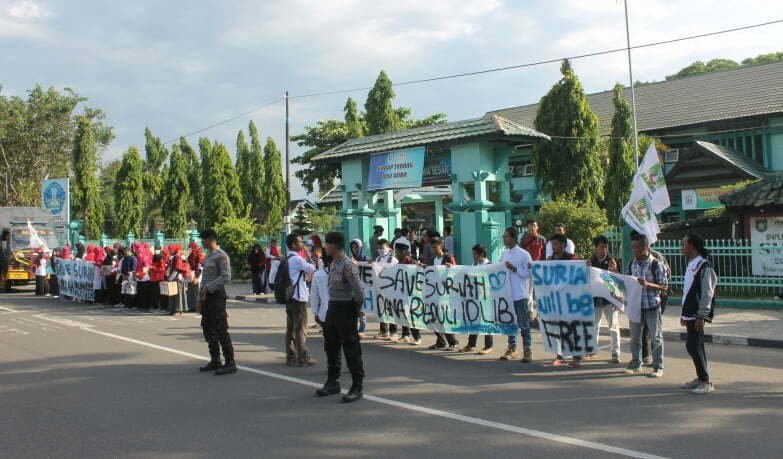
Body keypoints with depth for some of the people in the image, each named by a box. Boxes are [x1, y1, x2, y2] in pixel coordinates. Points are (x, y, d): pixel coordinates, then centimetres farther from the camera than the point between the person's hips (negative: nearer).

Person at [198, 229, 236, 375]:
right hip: (206, 296, 10)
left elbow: (226, 278, -21)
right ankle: (215, 360, 24)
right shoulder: (209, 256, 16)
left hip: (216, 295, -10)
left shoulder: (221, 256, -13)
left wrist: (208, 287, -20)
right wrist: (201, 293, 14)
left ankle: (230, 363, -3)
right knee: (208, 329, 14)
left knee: (221, 330, -8)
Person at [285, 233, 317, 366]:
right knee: (300, 329, -4)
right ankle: (303, 358, -1)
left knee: (290, 328, 11)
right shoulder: (297, 259, -16)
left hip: (289, 297, 9)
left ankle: (291, 356, 16)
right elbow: (313, 269, -12)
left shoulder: (287, 259, 12)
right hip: (298, 298, -9)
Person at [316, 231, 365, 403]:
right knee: (331, 346, 16)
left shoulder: (348, 265, -19)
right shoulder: (333, 263, 9)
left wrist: (356, 307, -8)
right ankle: (333, 382, 29)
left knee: (351, 349, -3)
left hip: (345, 309, -9)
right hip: (332, 307, 9)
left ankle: (358, 387, 4)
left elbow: (358, 292, -22)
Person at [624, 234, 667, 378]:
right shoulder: (632, 263, 5)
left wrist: (648, 284, -25)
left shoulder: (655, 264, -12)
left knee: (656, 337, 4)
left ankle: (658, 367, 12)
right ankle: (636, 364, 23)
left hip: (652, 306, -5)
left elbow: (664, 286, -11)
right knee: (635, 336, 11)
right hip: (635, 305, 5)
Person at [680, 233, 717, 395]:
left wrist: (701, 316, -20)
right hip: (689, 313, 9)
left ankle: (706, 382, -5)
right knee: (696, 346, 13)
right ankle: (701, 378, 21)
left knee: (693, 346, -11)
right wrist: (683, 314, 20)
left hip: (698, 315, -9)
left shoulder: (704, 266, -14)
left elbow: (707, 293, -18)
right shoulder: (690, 265, 15)